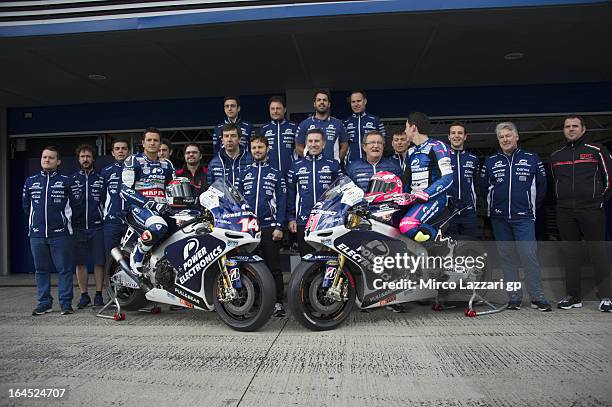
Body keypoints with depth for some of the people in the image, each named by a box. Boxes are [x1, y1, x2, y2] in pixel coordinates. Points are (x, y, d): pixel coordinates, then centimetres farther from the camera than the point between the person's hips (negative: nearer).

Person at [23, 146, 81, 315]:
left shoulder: (67, 181, 2)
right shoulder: (30, 181, 12)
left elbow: (76, 205, 5)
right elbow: (26, 205, 20)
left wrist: (65, 219, 6)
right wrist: (36, 220, 15)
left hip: (61, 233, -3)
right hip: (36, 234, 4)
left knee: (64, 269, -1)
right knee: (41, 269, 9)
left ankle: (66, 303, 6)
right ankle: (44, 302, 18)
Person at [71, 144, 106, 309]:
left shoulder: (101, 179, 8)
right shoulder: (72, 179, 11)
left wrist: (106, 219, -1)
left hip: (97, 226, -1)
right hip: (78, 227, 1)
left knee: (99, 261, 0)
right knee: (80, 262, 5)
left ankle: (98, 295, 10)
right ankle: (84, 295, 15)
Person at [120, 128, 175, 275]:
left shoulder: (166, 165, 21)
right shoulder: (133, 161, 4)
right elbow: (125, 190, -7)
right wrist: (148, 202, -18)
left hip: (161, 208, 6)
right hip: (138, 207, -6)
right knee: (159, 227, -37)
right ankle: (137, 255, -13)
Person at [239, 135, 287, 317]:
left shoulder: (276, 173, 8)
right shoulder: (244, 172, 14)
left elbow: (281, 201, 3)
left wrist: (279, 227, -7)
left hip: (269, 227, -2)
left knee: (273, 266, -1)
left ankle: (278, 301, 5)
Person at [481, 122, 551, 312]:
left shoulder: (532, 159, 4)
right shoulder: (490, 162, 8)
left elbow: (541, 185, 11)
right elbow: (484, 187, 15)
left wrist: (532, 206, 11)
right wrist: (494, 205, 11)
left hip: (524, 218, -2)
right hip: (499, 219, 2)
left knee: (529, 255, -10)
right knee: (507, 257, 5)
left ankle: (537, 297, 0)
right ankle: (514, 297, 13)